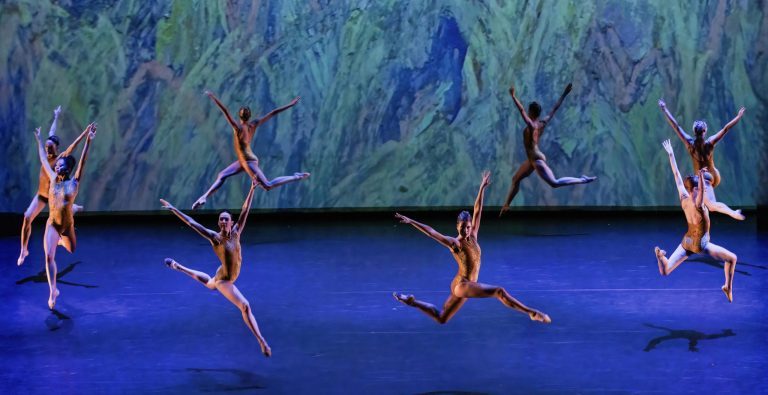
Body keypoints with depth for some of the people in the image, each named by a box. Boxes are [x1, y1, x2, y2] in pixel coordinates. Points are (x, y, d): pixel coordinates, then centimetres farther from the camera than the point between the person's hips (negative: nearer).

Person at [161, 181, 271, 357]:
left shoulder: (236, 233, -10)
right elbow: (191, 223, -19)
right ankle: (262, 341, -19)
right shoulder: (214, 237, -22)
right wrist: (173, 209, -18)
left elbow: (245, 211, -9)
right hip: (223, 280, -8)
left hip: (228, 278, 8)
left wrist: (252, 189, -9)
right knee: (245, 306, -18)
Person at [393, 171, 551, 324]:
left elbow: (477, 210, 1)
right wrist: (410, 221, -21)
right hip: (462, 285, -8)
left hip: (462, 286, 8)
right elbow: (430, 231, -17)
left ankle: (411, 301, 28)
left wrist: (482, 187, 2)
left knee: (441, 318, 19)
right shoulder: (454, 243, -14)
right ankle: (532, 313, -17)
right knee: (499, 291, -20)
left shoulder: (472, 236, 2)